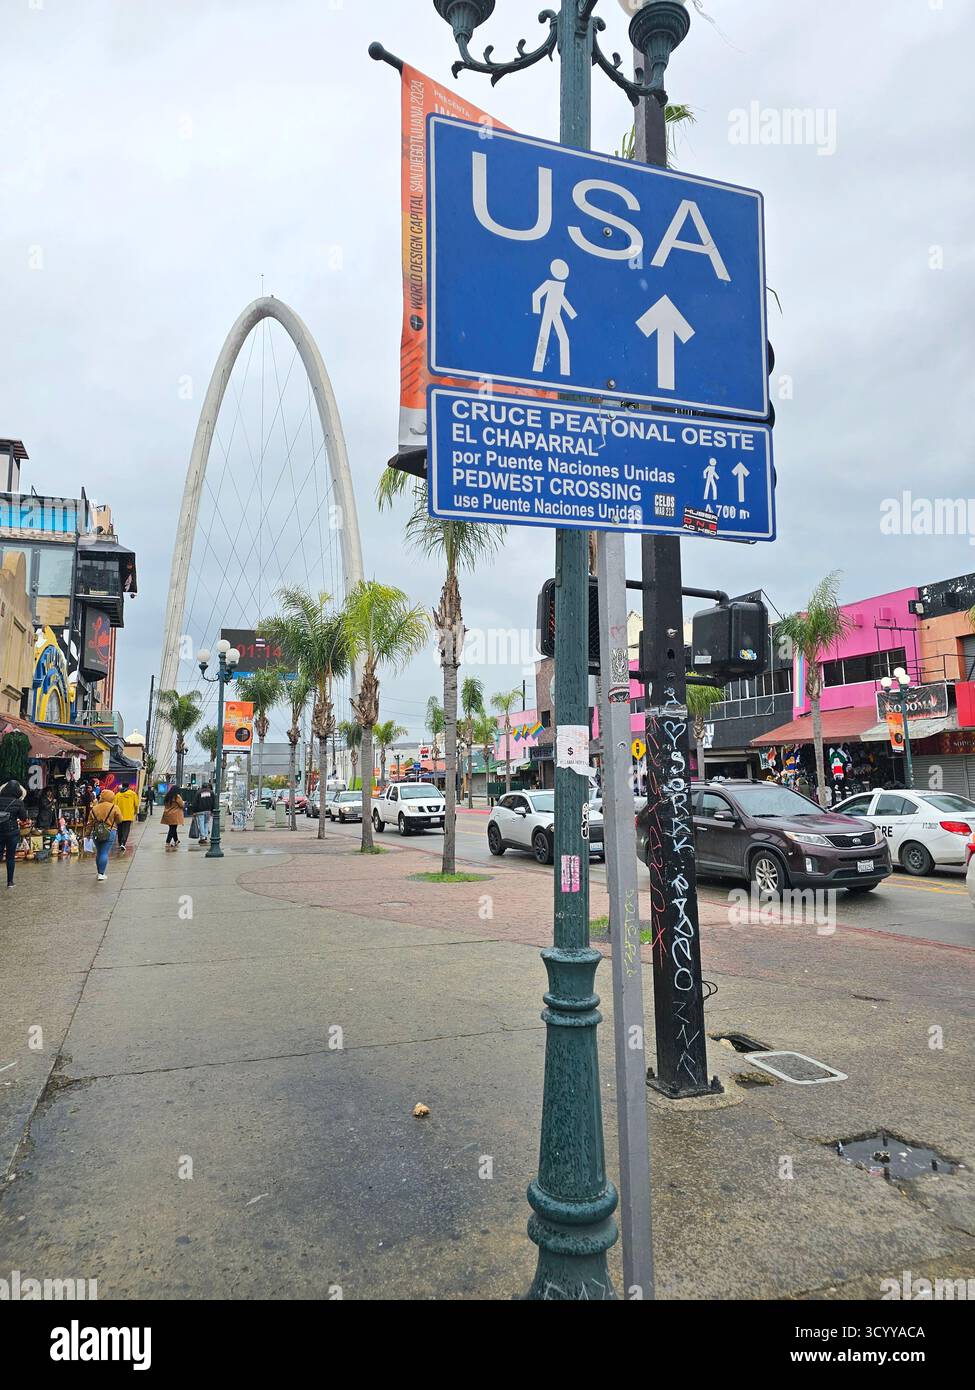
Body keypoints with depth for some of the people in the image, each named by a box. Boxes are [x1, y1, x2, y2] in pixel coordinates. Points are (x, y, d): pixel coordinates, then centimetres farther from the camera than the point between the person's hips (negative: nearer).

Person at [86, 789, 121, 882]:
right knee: (105, 853, -3)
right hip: (109, 832, -3)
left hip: (96, 833, 4)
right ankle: (101, 874, -7)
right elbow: (119, 820, 1)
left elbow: (90, 823, 9)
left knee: (98, 852, 16)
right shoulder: (114, 808, -6)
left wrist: (88, 833, 17)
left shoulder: (94, 808, 5)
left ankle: (100, 873, 24)